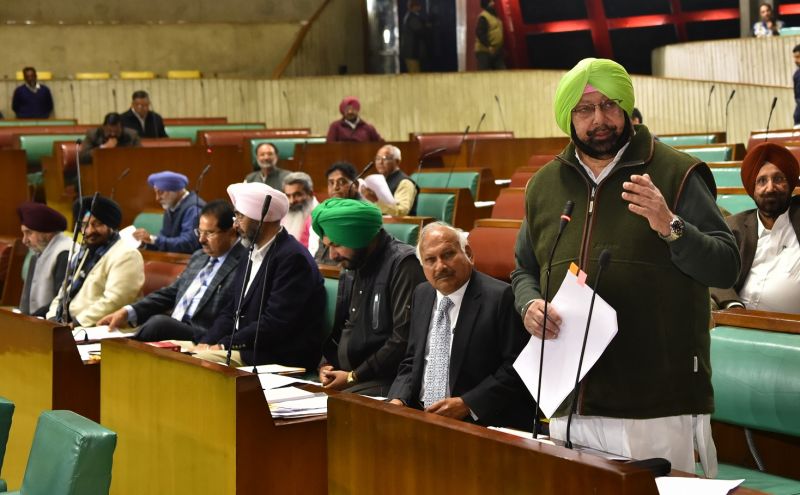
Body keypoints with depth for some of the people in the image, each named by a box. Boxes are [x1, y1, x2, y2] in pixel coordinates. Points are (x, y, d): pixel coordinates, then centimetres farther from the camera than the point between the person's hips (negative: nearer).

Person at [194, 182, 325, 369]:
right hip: (244, 349, 9)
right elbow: (230, 310, 15)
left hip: (281, 359, -9)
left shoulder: (293, 258, -15)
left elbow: (275, 323, -21)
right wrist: (207, 342, -3)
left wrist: (223, 345, -18)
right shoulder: (251, 254, 16)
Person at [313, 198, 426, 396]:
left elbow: (404, 339, -18)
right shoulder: (351, 266, 14)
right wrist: (325, 364, 4)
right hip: (344, 375, 8)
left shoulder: (403, 264, -12)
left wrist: (354, 377, -13)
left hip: (384, 380, -8)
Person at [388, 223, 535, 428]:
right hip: (421, 418, 6)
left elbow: (516, 368, -12)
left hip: (481, 422, -6)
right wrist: (398, 400, 0)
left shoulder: (501, 297, -9)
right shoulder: (422, 295, 14)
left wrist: (467, 404, -17)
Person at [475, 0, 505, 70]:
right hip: (484, 51, -9)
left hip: (496, 51, 9)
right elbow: (480, 33, -22)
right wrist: (488, 46, -27)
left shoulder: (494, 15, 17)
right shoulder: (483, 17, -12)